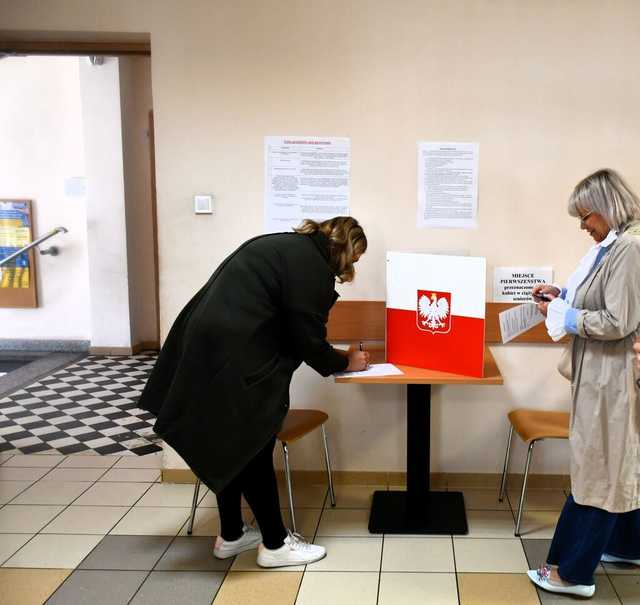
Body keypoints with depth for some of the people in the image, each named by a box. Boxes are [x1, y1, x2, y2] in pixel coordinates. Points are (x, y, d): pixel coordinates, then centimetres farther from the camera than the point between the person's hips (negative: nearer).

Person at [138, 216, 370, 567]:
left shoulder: (287, 246, 18)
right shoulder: (311, 264, -10)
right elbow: (308, 339, -10)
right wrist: (345, 362, 7)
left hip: (208, 345, 10)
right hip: (235, 358, -10)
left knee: (231, 447, 18)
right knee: (252, 449, 2)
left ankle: (230, 536, 31)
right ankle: (275, 544, 17)